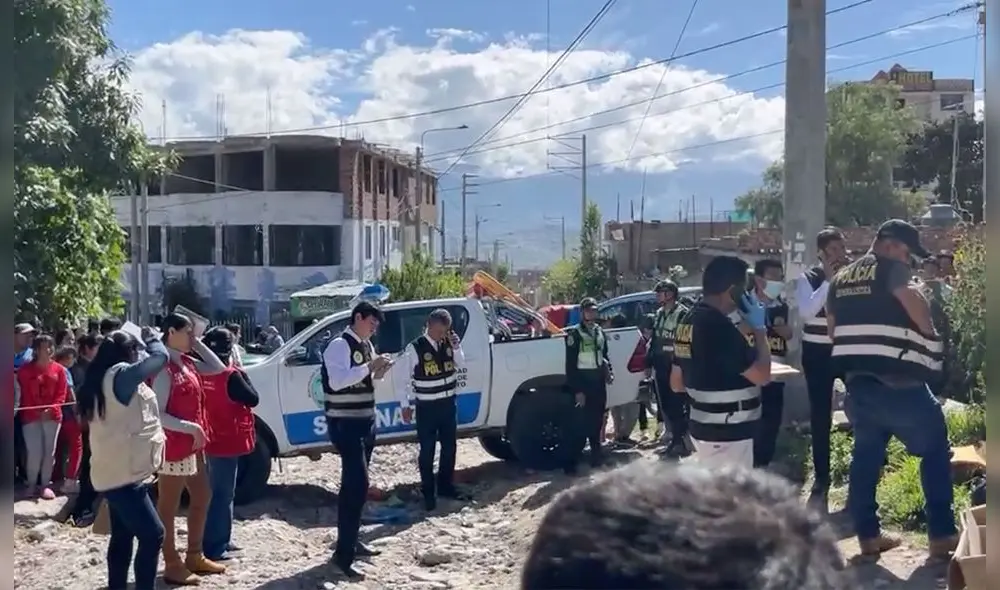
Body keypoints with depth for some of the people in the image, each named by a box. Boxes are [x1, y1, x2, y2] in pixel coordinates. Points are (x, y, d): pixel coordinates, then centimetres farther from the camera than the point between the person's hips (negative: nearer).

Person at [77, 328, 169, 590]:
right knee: (152, 534, -9)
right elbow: (160, 356, -16)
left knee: (122, 536, 17)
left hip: (116, 472, 10)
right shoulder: (120, 374, -17)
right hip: (123, 474, -10)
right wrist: (150, 338, 5)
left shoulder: (102, 379, 13)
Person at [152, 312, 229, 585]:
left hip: (193, 445, 10)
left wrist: (197, 344, 7)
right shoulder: (164, 368, -18)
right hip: (173, 446, -10)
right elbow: (158, 414, -22)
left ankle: (194, 557, 32)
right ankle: (172, 565, 13)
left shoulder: (187, 362, 8)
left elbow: (217, 368, 16)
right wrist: (191, 427, -23)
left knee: (202, 497, 19)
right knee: (168, 506, 3)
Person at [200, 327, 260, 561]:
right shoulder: (230, 375, -19)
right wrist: (241, 372, -3)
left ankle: (220, 541, 27)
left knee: (218, 492, 18)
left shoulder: (203, 373, 3)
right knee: (222, 494, -2)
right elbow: (253, 399, -11)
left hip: (212, 440, 8)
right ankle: (214, 547, 1)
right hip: (227, 441, -8)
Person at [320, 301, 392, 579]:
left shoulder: (366, 345, 12)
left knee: (354, 484, 17)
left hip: (365, 422, 9)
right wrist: (369, 367, -27)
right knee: (357, 484, -14)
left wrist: (379, 371, 0)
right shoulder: (339, 345, -15)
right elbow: (337, 381, -28)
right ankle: (343, 554, -11)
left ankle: (351, 540, 30)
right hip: (345, 425, -9)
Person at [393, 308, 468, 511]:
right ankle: (428, 493, 16)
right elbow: (400, 376, -9)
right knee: (427, 450, 3)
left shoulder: (448, 344, 0)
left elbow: (461, 365, 9)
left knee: (450, 447, 15)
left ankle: (446, 486, 31)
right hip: (427, 407, -5)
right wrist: (405, 405, -7)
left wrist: (456, 347, -9)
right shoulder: (415, 348, -14)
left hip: (448, 404, 5)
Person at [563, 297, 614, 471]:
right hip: (582, 380, -6)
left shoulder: (600, 331, 11)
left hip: (598, 380, 6)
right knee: (582, 420, -8)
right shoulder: (574, 334, -10)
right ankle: (573, 460, -4)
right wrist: (577, 390, -17)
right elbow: (570, 364, -13)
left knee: (597, 419, 12)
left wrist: (608, 372, 2)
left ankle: (596, 454, 24)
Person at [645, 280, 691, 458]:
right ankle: (677, 438, 24)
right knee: (665, 404, 12)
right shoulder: (659, 314, 15)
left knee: (677, 404, -5)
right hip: (661, 367, 8)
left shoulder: (683, 314, -12)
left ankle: (681, 440, 4)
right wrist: (649, 363, 19)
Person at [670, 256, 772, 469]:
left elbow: (676, 383, 13)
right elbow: (762, 375, -19)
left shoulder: (688, 321, 7)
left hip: (704, 427, 9)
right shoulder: (720, 326, -21)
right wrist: (759, 328, -9)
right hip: (727, 434, -9)